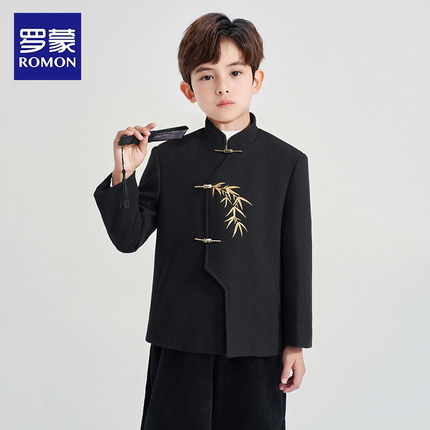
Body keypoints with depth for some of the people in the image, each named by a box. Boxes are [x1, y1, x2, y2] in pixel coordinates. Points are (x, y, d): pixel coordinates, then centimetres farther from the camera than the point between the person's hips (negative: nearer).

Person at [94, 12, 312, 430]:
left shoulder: (287, 162, -1)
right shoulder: (168, 158, 1)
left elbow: (297, 258, 1)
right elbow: (128, 238, 1)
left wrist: (295, 343, 2)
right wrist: (123, 175, -13)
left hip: (256, 343, 0)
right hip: (180, 340, 1)